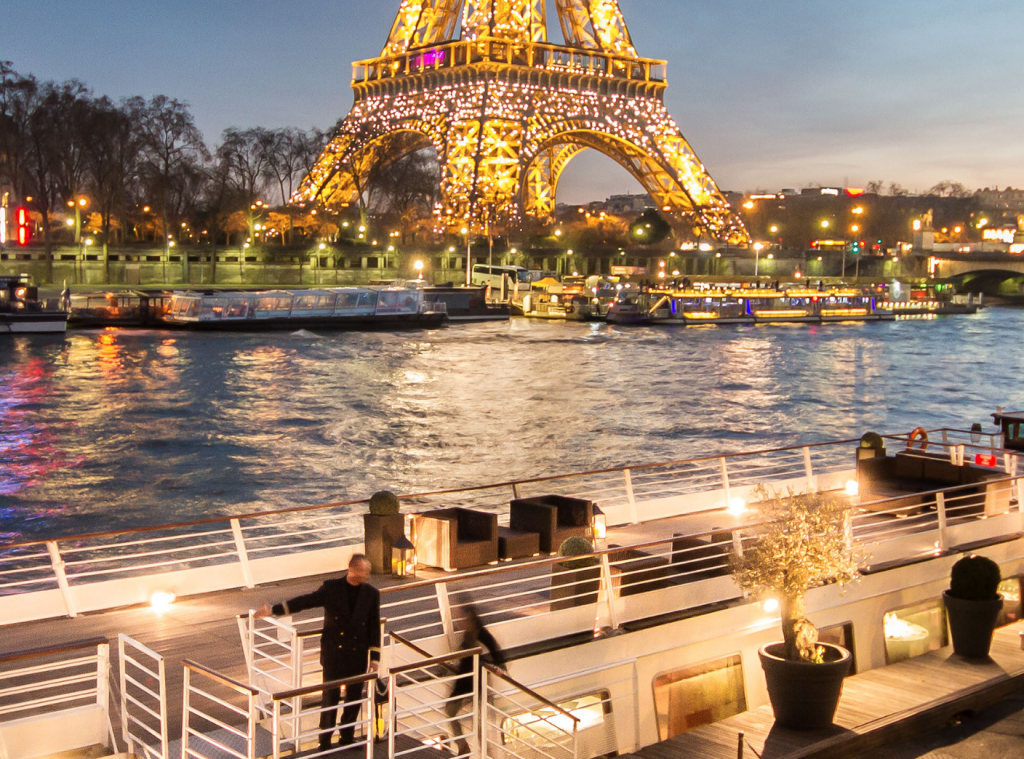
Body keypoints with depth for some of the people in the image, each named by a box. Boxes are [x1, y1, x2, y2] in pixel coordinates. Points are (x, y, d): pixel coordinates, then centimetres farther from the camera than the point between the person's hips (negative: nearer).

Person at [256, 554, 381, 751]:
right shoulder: (331, 588, -5)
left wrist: (375, 657, 1)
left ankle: (347, 736, 28)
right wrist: (274, 610, -6)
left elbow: (374, 627, 2)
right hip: (333, 652, -2)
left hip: (358, 654, 2)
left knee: (354, 697, 10)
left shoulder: (372, 594, -1)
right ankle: (325, 740, 15)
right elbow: (304, 601, -2)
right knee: (330, 696, 1)